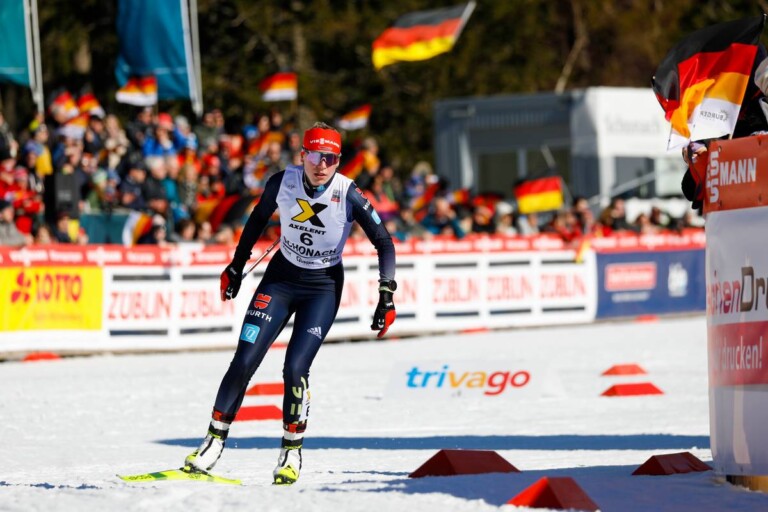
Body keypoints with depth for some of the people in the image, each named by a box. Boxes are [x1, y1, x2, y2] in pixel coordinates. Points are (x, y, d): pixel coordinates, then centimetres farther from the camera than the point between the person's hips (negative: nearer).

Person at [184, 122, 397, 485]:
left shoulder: (348, 195, -20)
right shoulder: (283, 182, -14)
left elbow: (384, 243, -12)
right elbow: (258, 219, 6)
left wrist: (387, 295, -21)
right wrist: (236, 267, 11)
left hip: (324, 286, -2)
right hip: (281, 277, 2)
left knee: (295, 367, -15)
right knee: (244, 362, -8)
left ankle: (292, 449, 6)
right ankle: (215, 441, 7)